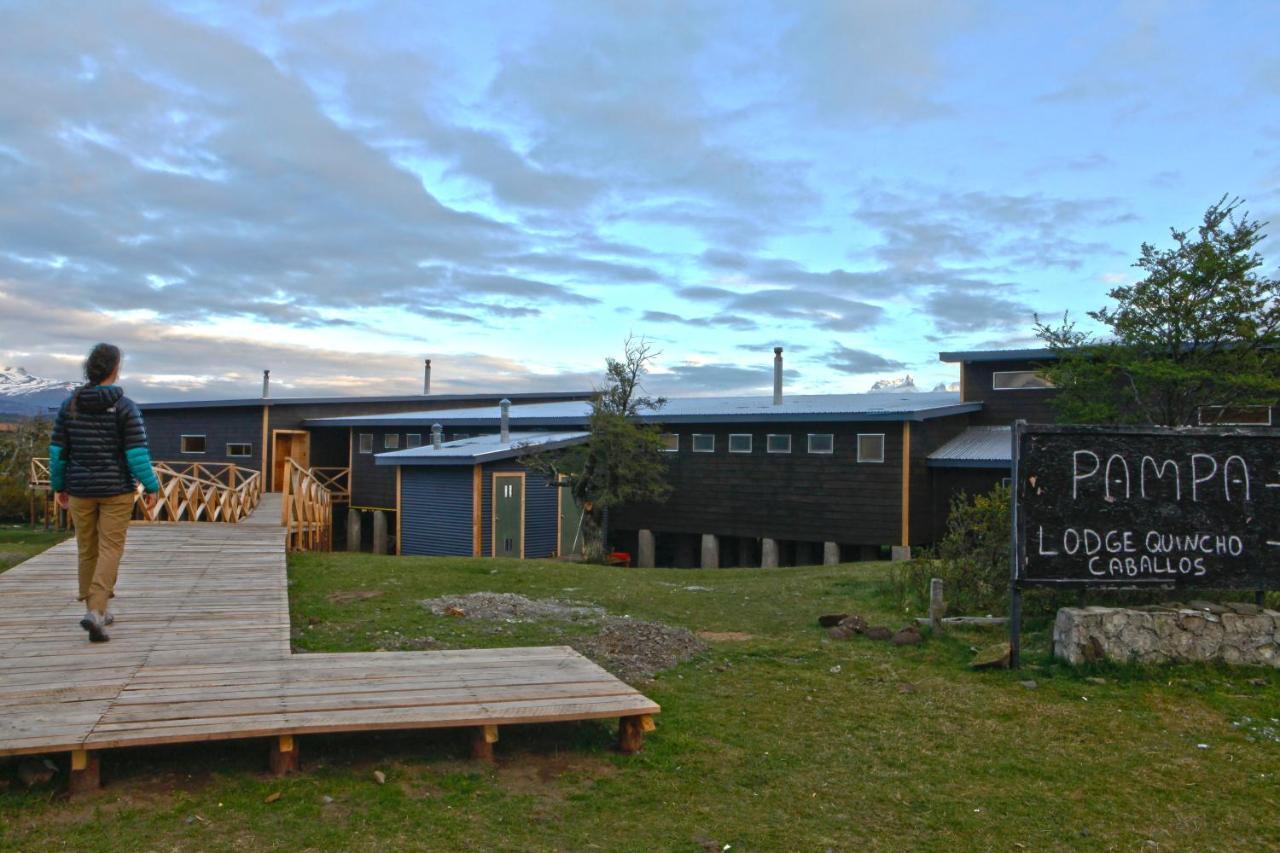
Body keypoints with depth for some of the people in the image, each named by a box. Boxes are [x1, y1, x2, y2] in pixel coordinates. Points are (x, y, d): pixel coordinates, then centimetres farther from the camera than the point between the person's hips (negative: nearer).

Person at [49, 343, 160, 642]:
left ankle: (97, 611, 27)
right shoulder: (125, 407, -12)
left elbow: (57, 450, 3)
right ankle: (94, 613, -16)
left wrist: (58, 485, 15)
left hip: (81, 488, 4)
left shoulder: (69, 405, 0)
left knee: (88, 550, 16)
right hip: (116, 489, -4)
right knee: (110, 551, -1)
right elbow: (137, 453, -15)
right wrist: (151, 486, -5)